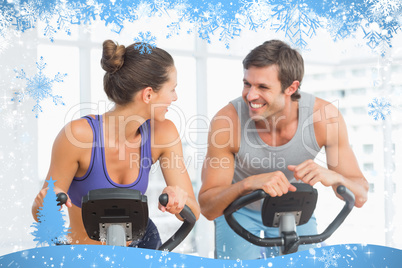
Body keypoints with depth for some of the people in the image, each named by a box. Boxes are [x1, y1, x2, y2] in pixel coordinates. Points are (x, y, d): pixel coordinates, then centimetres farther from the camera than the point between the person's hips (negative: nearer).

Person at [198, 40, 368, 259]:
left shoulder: (324, 116, -28)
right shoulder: (227, 121, -32)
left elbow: (359, 197, -21)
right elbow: (207, 208, -28)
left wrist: (331, 176, -44)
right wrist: (249, 184, -48)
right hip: (239, 211, -1)